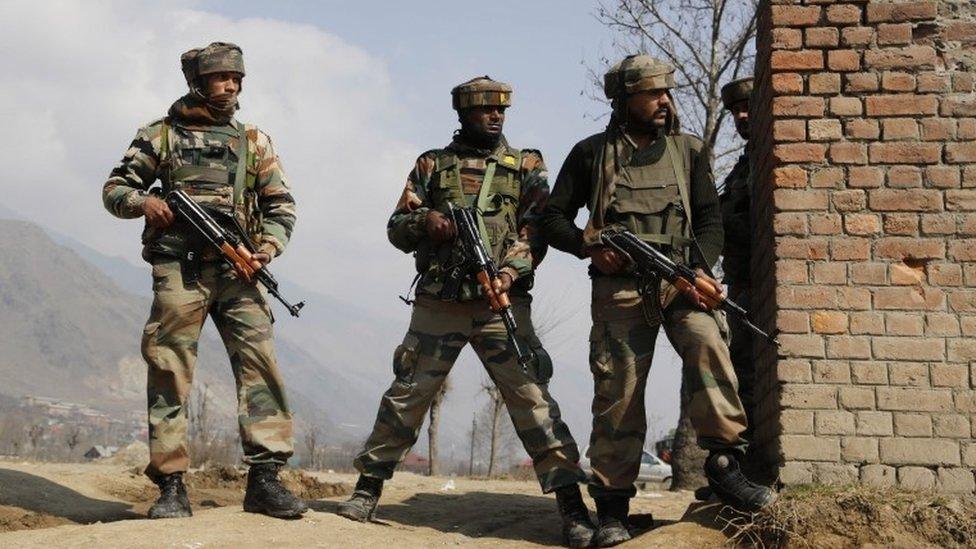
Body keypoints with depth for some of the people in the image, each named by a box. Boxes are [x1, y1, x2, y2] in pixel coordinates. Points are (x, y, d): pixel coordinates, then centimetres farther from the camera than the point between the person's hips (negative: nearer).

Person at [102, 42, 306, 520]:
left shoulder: (254, 141, 16)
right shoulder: (160, 135, 11)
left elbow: (281, 205, 16)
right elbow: (114, 190, 13)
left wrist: (270, 245, -3)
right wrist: (143, 201, -9)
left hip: (236, 269, 1)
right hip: (177, 270, -1)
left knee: (260, 362, -11)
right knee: (169, 373, -3)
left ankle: (264, 479, -9)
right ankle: (171, 486, 3)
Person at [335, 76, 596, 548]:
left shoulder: (526, 164, 11)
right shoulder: (432, 164, 14)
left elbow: (536, 228, 1)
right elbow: (396, 228, 12)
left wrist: (511, 271, -18)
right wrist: (424, 220, -10)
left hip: (503, 302, -1)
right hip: (437, 303, 1)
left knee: (531, 395, -8)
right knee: (407, 394, 3)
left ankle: (571, 504, -6)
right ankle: (368, 489, 17)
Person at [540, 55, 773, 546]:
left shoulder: (687, 151, 14)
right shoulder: (592, 153, 9)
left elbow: (710, 218, 10)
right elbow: (553, 218, 11)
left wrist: (700, 268, -9)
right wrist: (589, 247, -9)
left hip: (678, 279, 1)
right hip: (619, 285, -1)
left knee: (707, 341, -27)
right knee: (618, 391, -3)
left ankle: (723, 463, -19)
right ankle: (612, 505, 6)